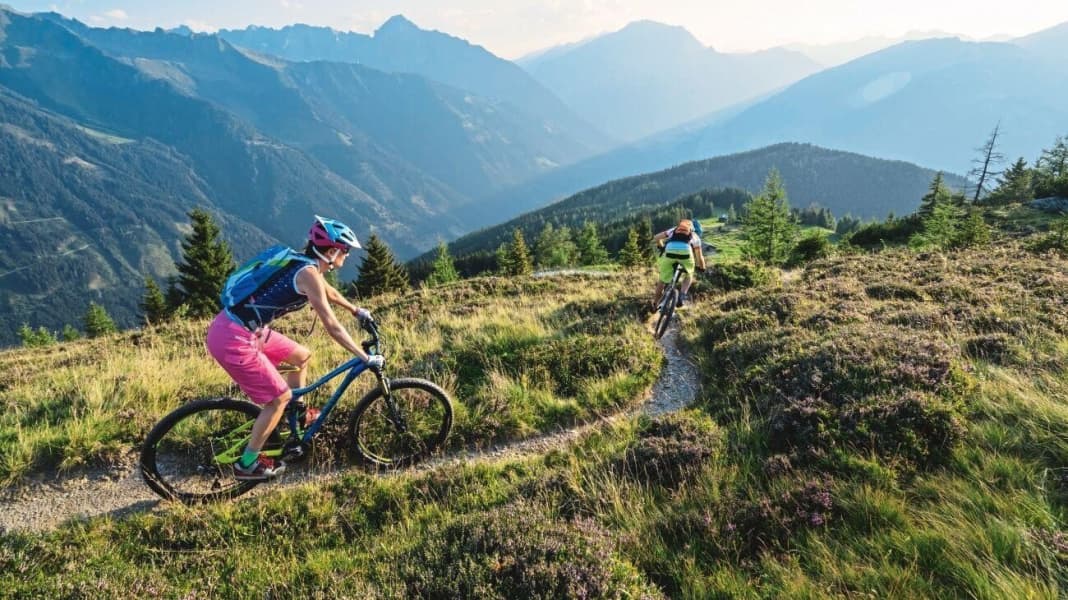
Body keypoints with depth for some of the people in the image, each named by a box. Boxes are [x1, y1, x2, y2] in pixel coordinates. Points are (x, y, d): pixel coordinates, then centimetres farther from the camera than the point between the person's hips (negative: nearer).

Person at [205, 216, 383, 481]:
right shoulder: (309, 273, -18)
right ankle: (247, 464, 17)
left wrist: (357, 311, 43)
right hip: (233, 340, -10)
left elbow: (330, 292, 29)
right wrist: (366, 359, -11)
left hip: (234, 325, 10)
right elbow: (332, 327, -18)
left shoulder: (303, 264, 9)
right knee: (279, 397, 1)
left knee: (302, 356, 20)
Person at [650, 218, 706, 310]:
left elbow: (656, 238, 31)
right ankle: (683, 295, 4)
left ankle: (654, 305, 23)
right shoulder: (695, 236, 35)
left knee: (663, 280, 18)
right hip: (686, 251, -1)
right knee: (689, 275, 27)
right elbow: (699, 257, 37)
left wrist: (661, 248, 49)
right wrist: (703, 268, 54)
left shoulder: (674, 230, 37)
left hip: (669, 251, 1)